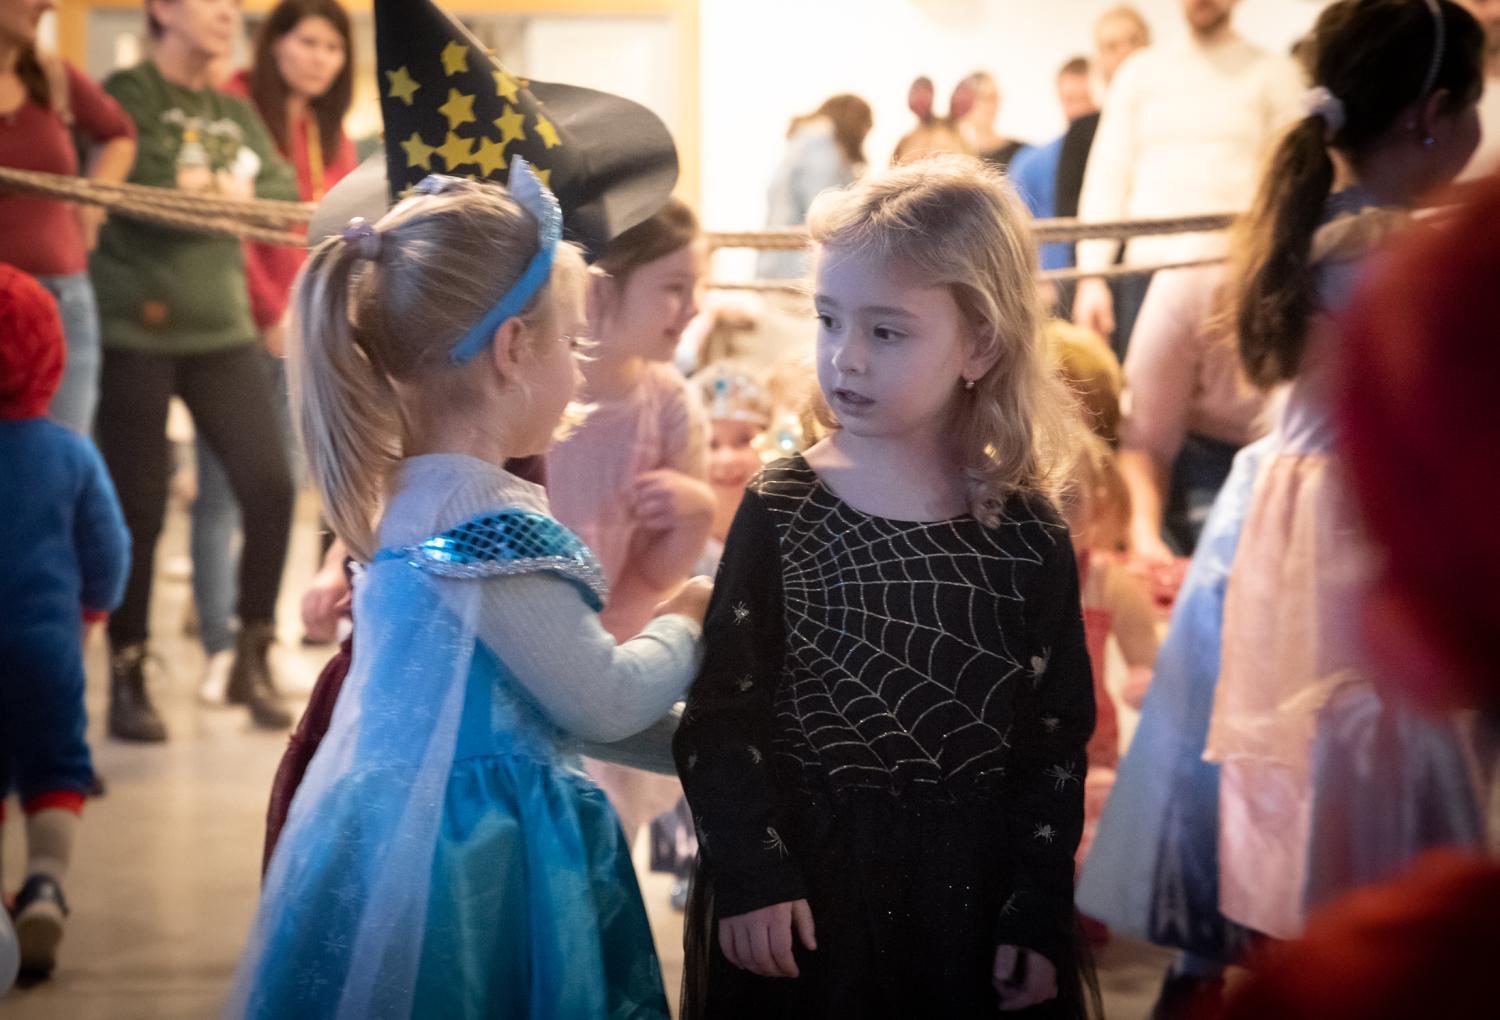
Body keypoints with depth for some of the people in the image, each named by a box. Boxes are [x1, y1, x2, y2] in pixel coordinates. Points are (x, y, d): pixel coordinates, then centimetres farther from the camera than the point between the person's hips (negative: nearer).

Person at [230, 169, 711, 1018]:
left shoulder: (419, 496, 9)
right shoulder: (490, 525, -21)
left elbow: (556, 695, 16)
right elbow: (604, 701, -15)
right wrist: (686, 626, 3)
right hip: (471, 864, -10)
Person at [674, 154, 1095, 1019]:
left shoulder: (1030, 537, -4)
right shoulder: (782, 511, -6)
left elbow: (1056, 738, 0)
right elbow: (722, 715, -4)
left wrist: (1037, 918, -2)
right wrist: (751, 875, -11)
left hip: (972, 891, 1)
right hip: (803, 890, -1)